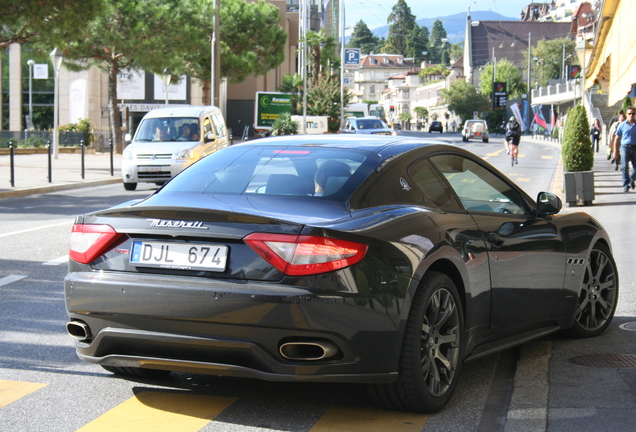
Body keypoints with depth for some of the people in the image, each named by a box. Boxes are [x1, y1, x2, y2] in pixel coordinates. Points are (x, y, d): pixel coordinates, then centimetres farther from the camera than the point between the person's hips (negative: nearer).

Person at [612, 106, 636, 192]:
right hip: (625, 147, -1)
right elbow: (617, 138, 7)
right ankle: (626, 185, -2)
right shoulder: (622, 125, 4)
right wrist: (615, 151, 2)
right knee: (625, 167, -9)